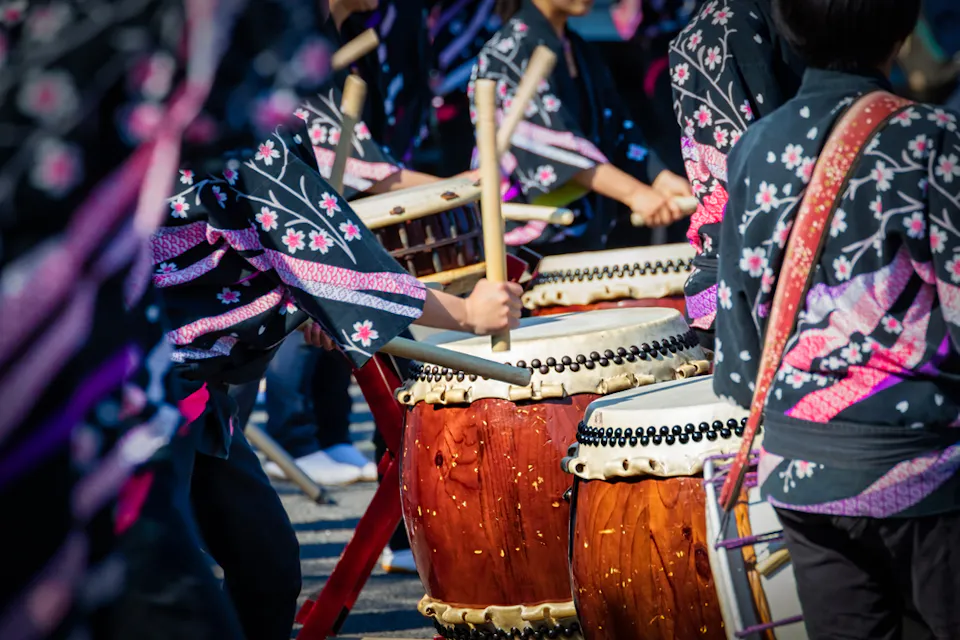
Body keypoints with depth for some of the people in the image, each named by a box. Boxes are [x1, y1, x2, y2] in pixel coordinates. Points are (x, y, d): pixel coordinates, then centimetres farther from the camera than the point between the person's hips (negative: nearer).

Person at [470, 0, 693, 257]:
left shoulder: (582, 53, 14)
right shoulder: (512, 51, -12)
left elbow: (616, 130, 9)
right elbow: (552, 136, -24)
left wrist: (660, 178, -10)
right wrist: (634, 193, -32)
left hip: (585, 233, 8)